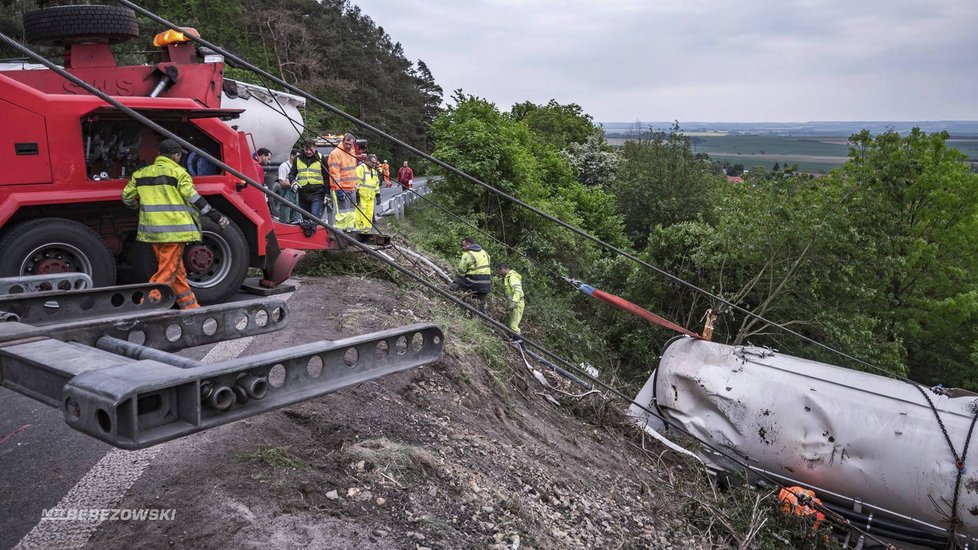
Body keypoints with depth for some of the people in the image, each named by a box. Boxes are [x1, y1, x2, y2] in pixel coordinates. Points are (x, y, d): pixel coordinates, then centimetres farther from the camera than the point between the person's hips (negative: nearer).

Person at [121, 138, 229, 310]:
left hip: (153, 229, 7)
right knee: (167, 272, -3)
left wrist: (141, 206, 38)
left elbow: (127, 198, 18)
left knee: (178, 271, 16)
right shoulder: (178, 172, -5)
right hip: (174, 229, -7)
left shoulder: (141, 173, 13)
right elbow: (192, 197, -12)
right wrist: (215, 216, -11)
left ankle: (190, 306, 22)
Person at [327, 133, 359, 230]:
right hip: (341, 189, -8)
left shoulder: (352, 152, 13)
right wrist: (339, 189, -22)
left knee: (351, 212, 13)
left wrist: (355, 184, 22)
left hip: (351, 189, 8)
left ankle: (350, 230, 21)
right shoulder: (336, 153, -13)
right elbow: (334, 173, -18)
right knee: (342, 213, -11)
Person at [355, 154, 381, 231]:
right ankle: (360, 229, -4)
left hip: (370, 197, 8)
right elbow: (356, 181, -12)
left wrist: (377, 195, 20)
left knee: (369, 214, 8)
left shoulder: (374, 171, 19)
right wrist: (357, 194, -17)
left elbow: (377, 184, 25)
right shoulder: (361, 168, -7)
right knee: (361, 213, -8)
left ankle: (367, 229, 16)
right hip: (362, 196, -8)